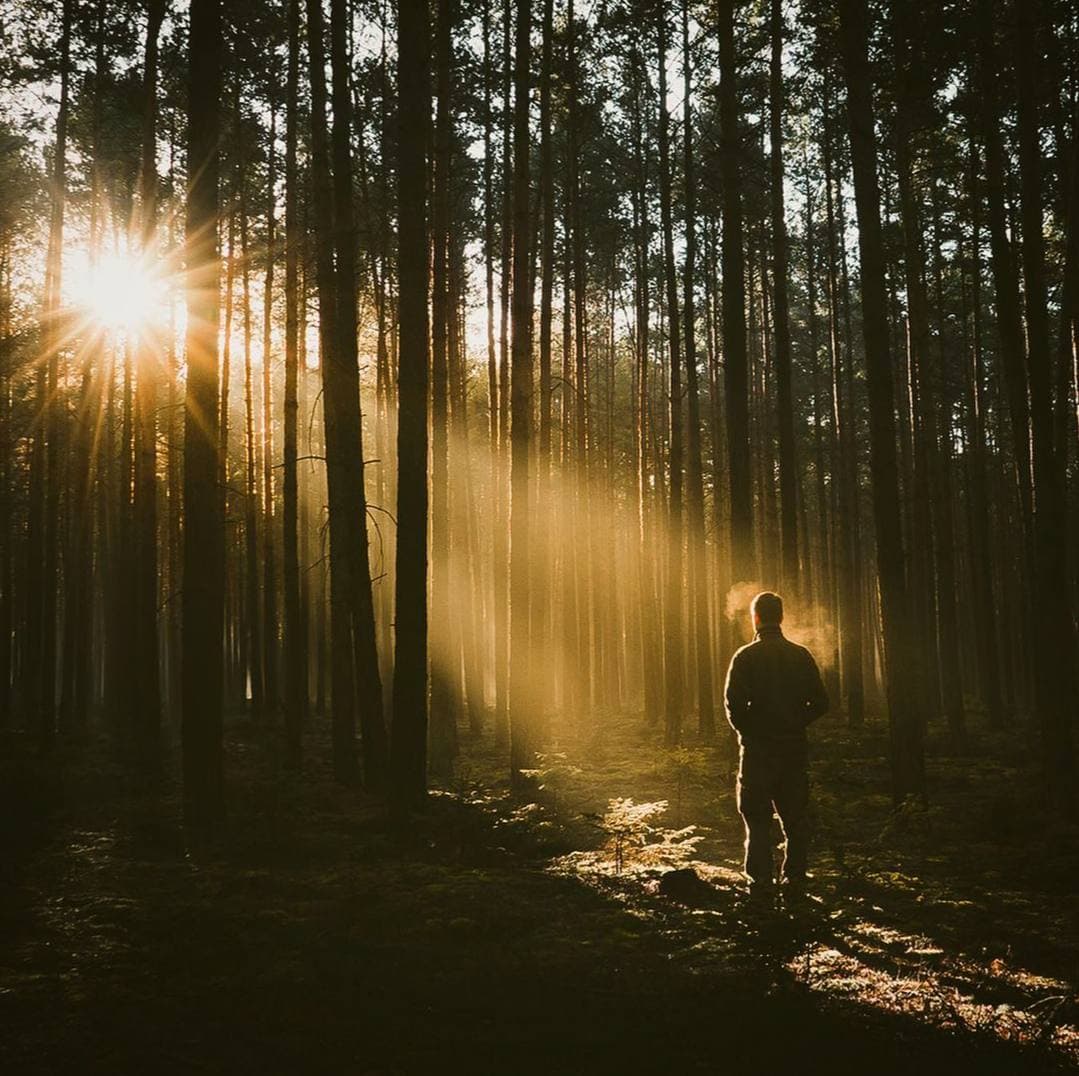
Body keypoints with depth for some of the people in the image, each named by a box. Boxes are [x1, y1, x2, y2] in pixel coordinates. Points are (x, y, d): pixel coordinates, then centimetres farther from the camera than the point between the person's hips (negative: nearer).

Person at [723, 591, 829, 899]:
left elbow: (734, 702, -15)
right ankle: (795, 879, 12)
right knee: (795, 816, 12)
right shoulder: (801, 655, 4)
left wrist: (745, 730, 1)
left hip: (757, 747, -3)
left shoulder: (745, 657, -6)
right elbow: (820, 702, 2)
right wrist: (795, 723, 11)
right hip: (794, 746, 3)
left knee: (757, 818, 3)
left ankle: (760, 881, -1)